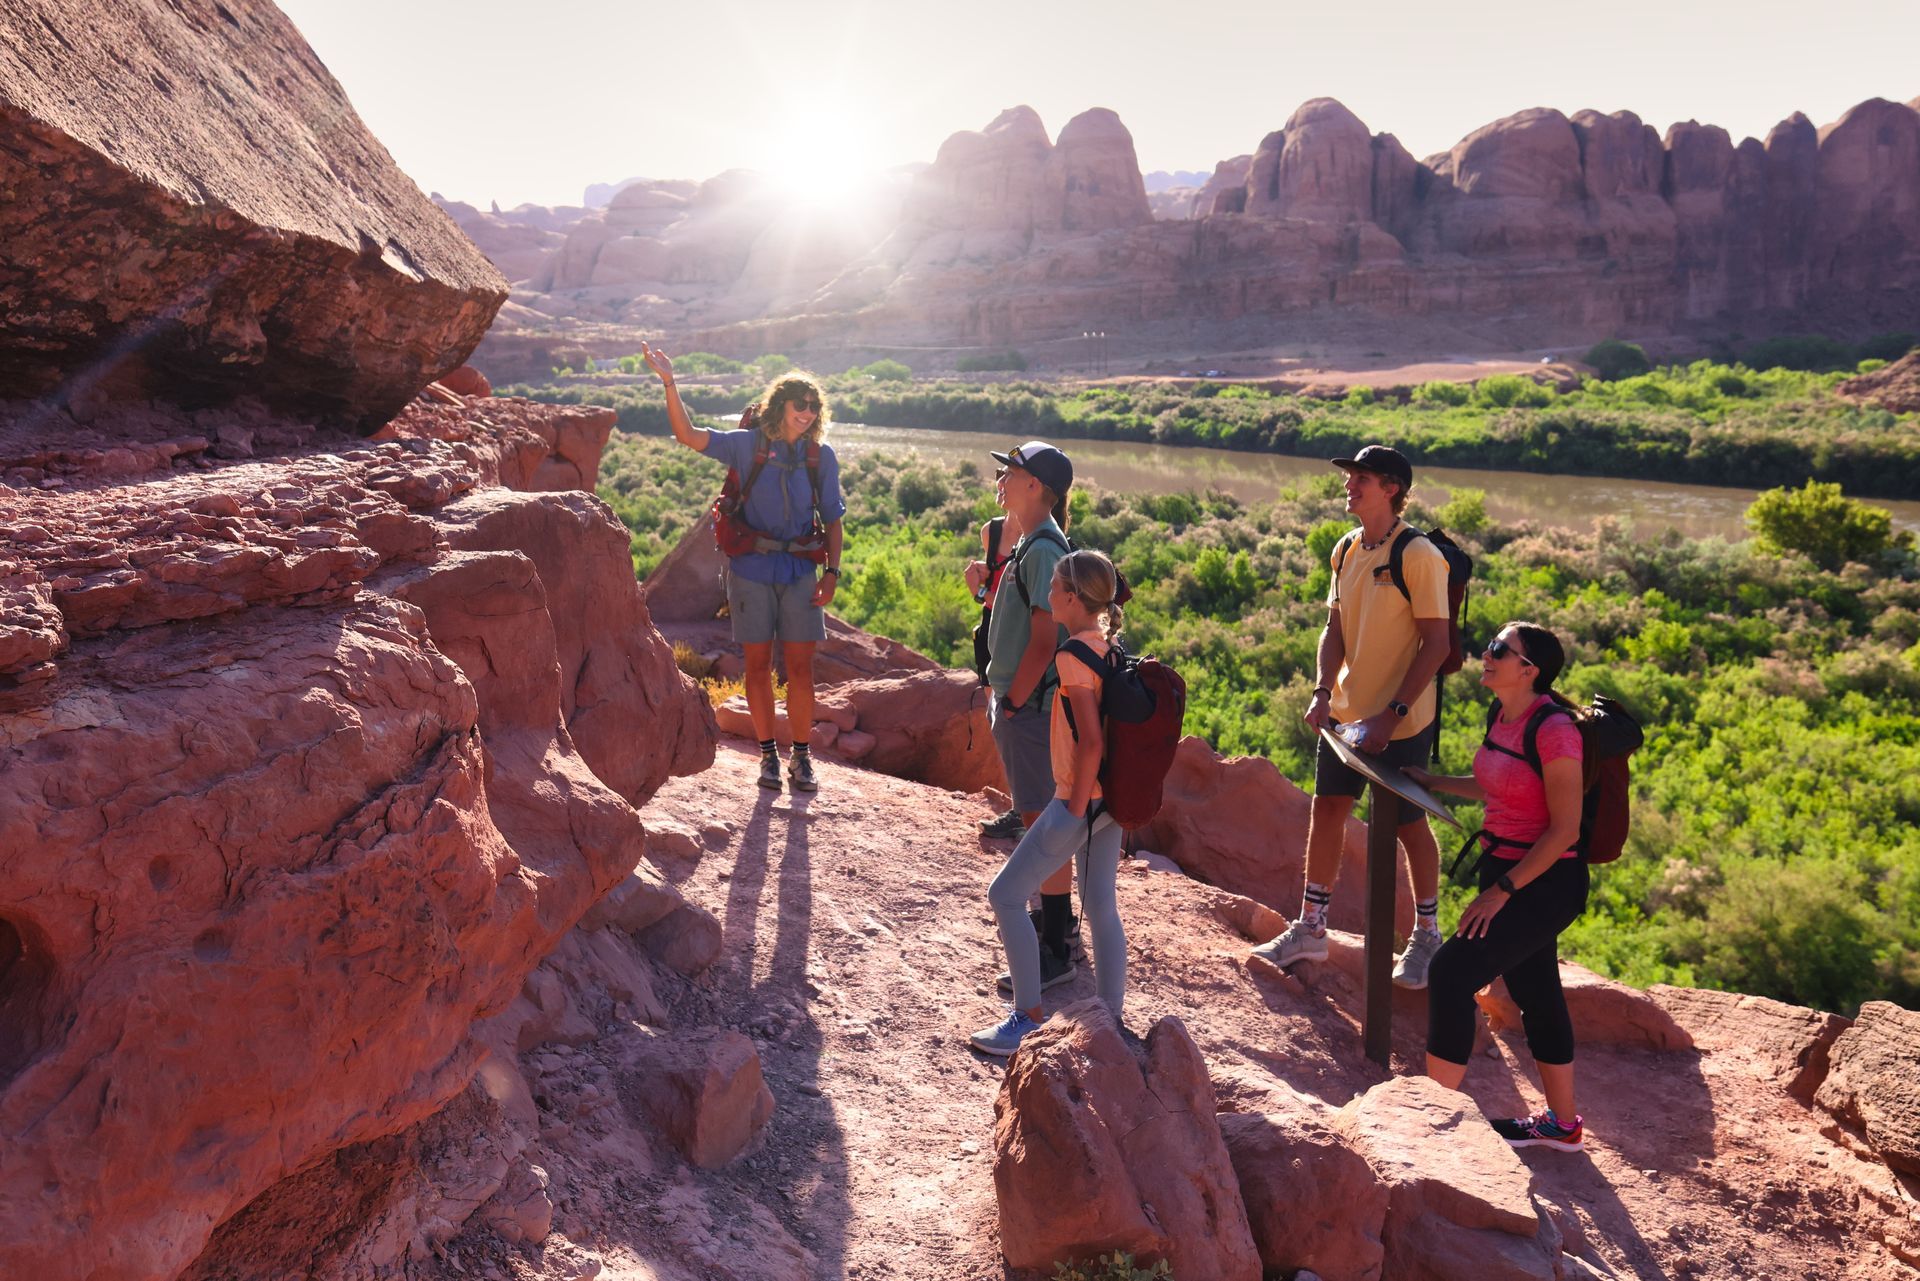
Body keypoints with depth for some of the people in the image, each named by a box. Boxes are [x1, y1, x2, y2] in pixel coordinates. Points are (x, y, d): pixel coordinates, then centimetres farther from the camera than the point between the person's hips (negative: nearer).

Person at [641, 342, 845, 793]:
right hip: (751, 569, -1)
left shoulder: (822, 456, 4)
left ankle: (801, 756, 11)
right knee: (758, 664, 4)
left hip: (799, 571, 1)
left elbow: (832, 518, 8)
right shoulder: (747, 444, -1)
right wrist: (669, 384, -19)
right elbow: (688, 435, -8)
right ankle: (768, 754, 16)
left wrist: (831, 571, -1)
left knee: (800, 667, 0)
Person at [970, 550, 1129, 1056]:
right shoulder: (1110, 648, 8)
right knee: (1101, 909, 15)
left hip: (1080, 799, -9)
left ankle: (1028, 1018, 9)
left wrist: (1075, 808, -17)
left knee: (1006, 895, 3)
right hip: (1110, 797, 9)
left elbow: (1091, 741, -24)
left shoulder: (1073, 655, -19)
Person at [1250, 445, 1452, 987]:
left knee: (1408, 823, 7)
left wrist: (1393, 713, -21)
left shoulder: (1419, 556, -15)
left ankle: (1426, 936, 26)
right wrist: (1323, 691, -4)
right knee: (1326, 811, 10)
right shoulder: (1345, 550, 6)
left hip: (1402, 723, -6)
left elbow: (1437, 643, -16)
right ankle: (1310, 928, 24)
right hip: (1345, 714, 7)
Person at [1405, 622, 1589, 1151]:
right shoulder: (1500, 715, 4)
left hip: (1546, 881, -9)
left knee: (1452, 972, -15)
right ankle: (1562, 1124, 32)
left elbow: (1565, 829, -20)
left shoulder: (1553, 729, -21)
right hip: (1506, 868, 9)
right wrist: (1431, 781, 17)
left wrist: (1502, 891, -19)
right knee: (1535, 993, 17)